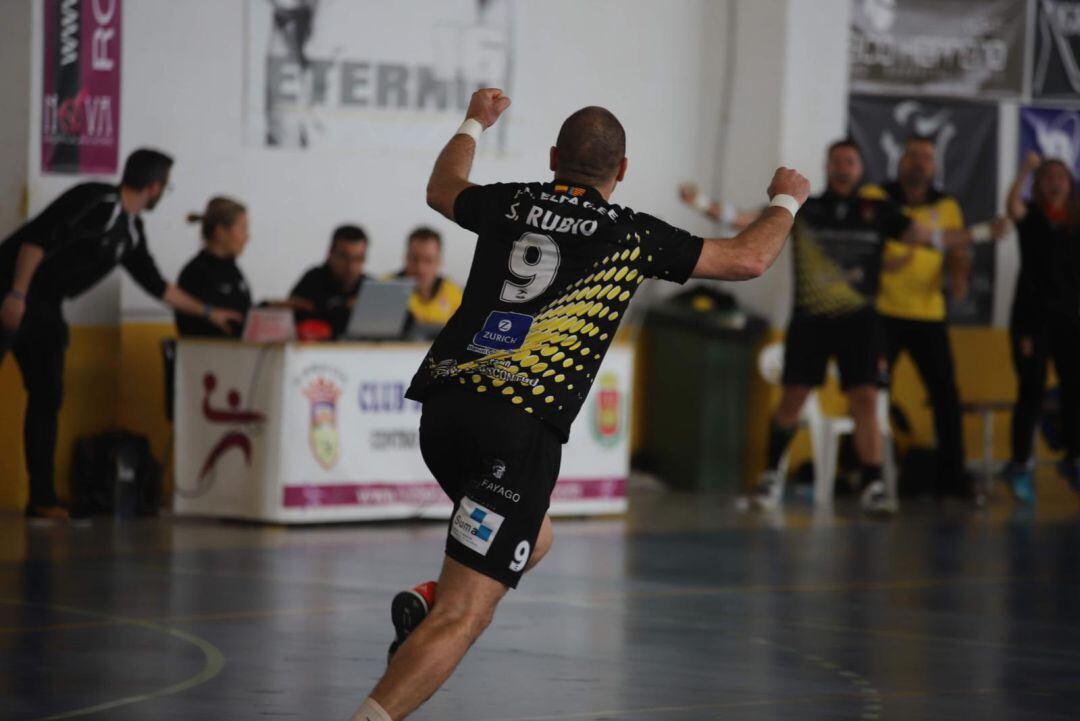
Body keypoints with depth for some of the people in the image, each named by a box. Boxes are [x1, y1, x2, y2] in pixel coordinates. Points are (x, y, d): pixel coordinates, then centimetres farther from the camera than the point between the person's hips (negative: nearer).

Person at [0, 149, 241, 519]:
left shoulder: (131, 231, 12)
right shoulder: (95, 201, -15)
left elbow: (155, 284, 24)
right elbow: (37, 238, -22)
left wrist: (207, 312, 28)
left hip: (44, 307, 9)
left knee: (47, 397, 5)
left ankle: (42, 498, 6)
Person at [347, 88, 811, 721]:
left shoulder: (510, 203, 16)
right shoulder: (631, 235, 6)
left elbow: (442, 189, 40)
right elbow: (749, 259, 15)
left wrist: (474, 124, 58)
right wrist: (786, 200, 35)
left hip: (442, 405, 6)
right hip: (520, 426, -6)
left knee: (532, 538, 31)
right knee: (465, 615, -10)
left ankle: (427, 603, 6)